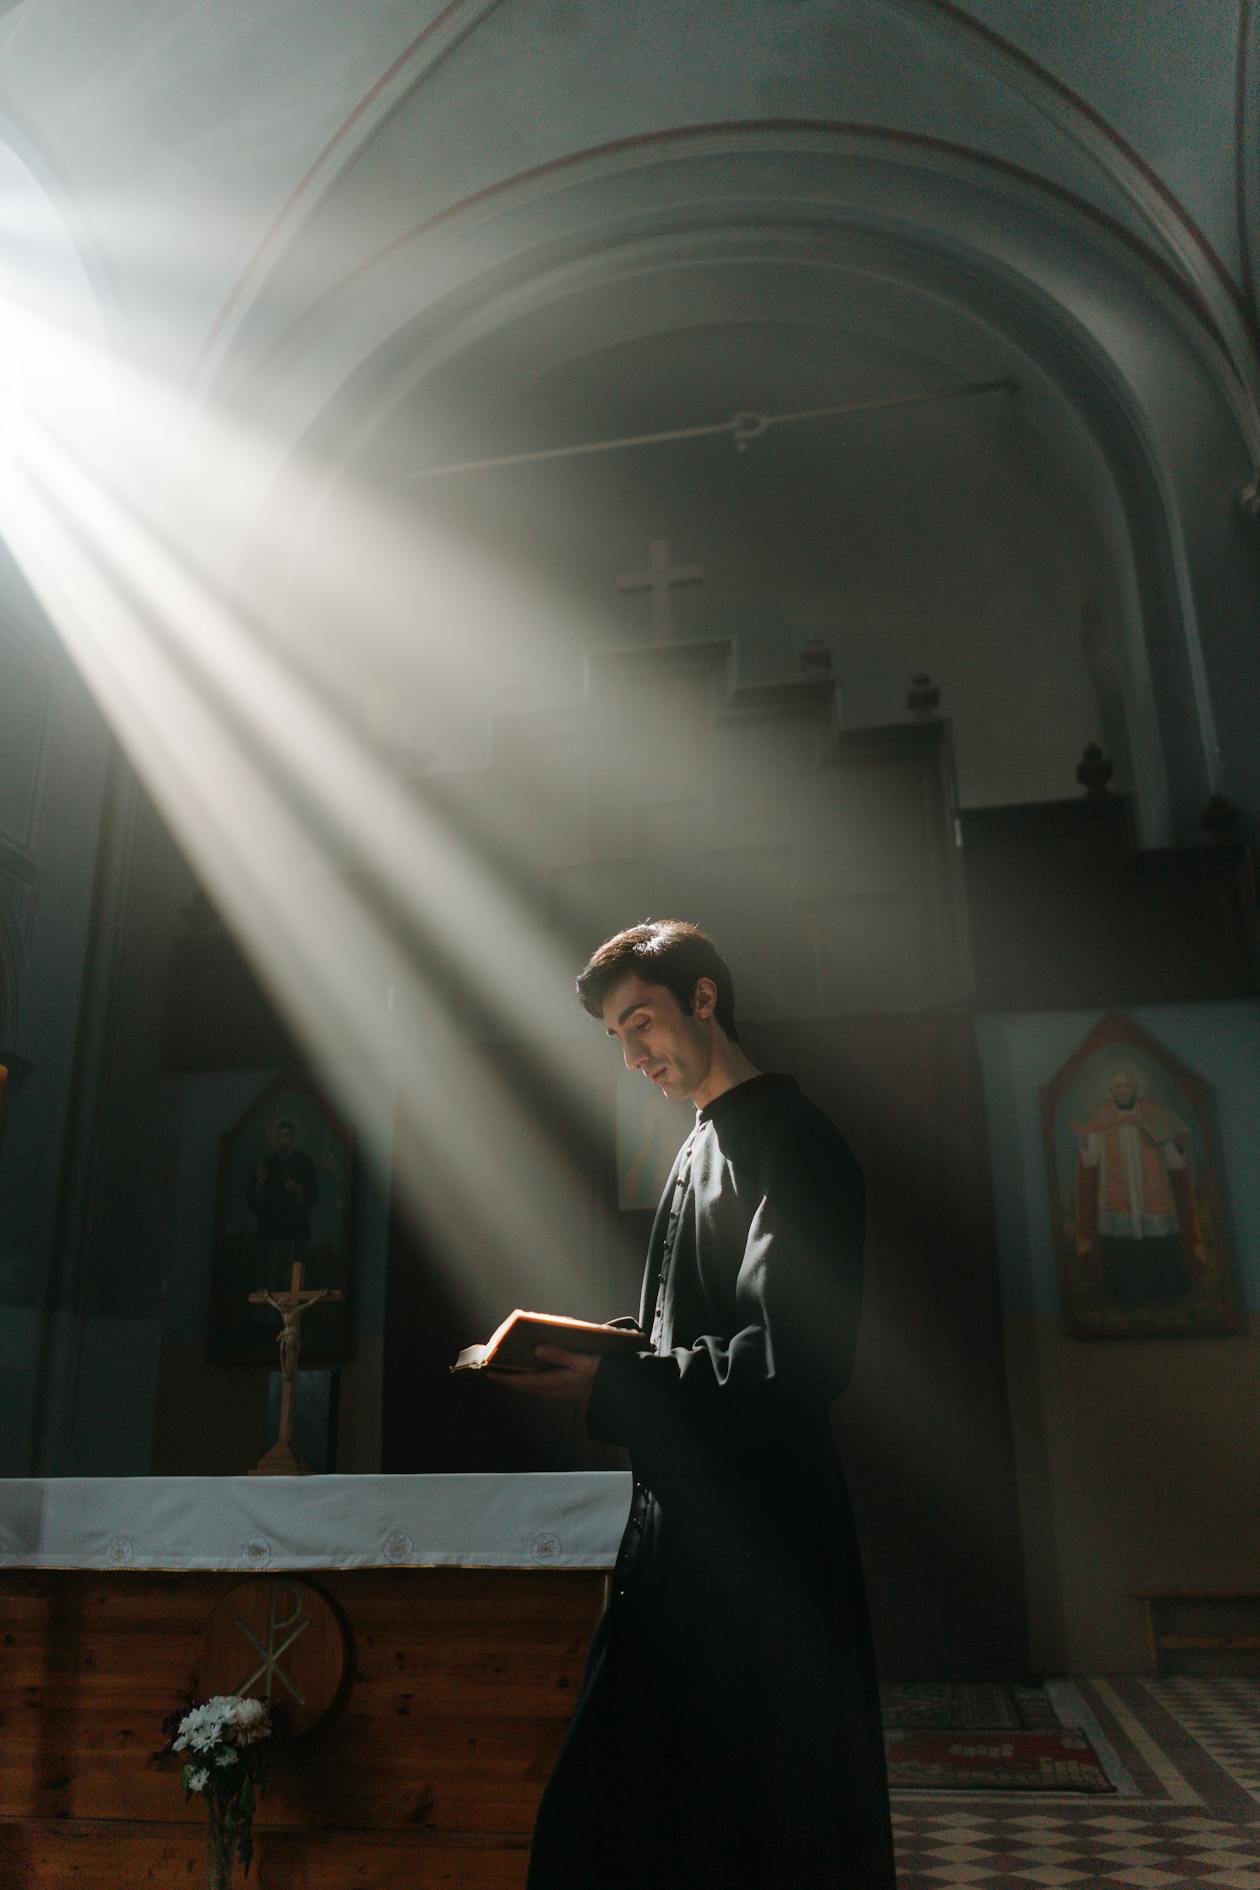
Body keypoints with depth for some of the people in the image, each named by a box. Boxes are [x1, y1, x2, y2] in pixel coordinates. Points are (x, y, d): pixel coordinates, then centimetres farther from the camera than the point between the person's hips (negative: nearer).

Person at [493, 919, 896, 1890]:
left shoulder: (790, 1144, -14)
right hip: (687, 1523, 9)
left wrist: (614, 1392, -20)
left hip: (758, 1541, -9)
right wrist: (598, 1362, 5)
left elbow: (802, 1361, -22)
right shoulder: (704, 1147, 15)